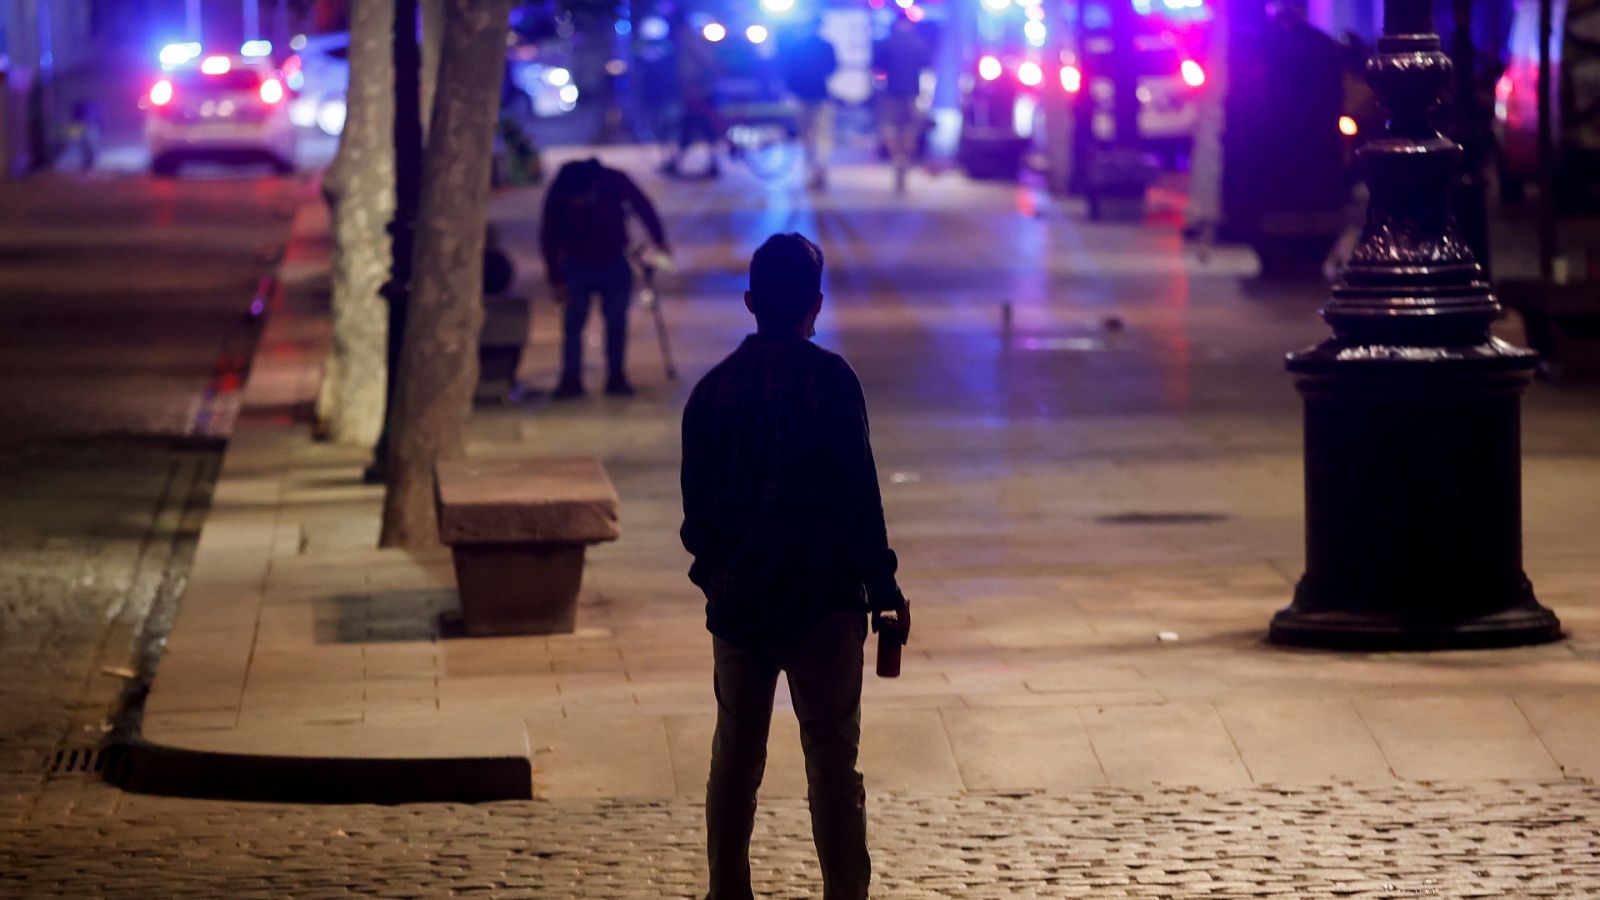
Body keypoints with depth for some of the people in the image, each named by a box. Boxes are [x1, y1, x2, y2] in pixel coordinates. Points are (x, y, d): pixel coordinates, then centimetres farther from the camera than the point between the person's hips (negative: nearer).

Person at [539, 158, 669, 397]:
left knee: (617, 321, 4)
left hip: (615, 267, 1)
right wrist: (556, 280, -6)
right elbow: (549, 239, -9)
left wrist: (659, 241, 2)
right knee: (572, 323, -5)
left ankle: (616, 377, 13)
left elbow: (643, 207, -5)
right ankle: (571, 379, 2)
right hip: (577, 268, -1)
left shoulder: (615, 182, -23)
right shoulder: (558, 196, -21)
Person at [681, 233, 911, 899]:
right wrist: (884, 589, -4)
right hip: (821, 601, -4)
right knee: (832, 759, 0)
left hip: (735, 601, 4)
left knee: (735, 758, 12)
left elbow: (697, 507, 10)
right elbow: (858, 497, -12)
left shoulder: (713, 388, 4)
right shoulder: (829, 381, -10)